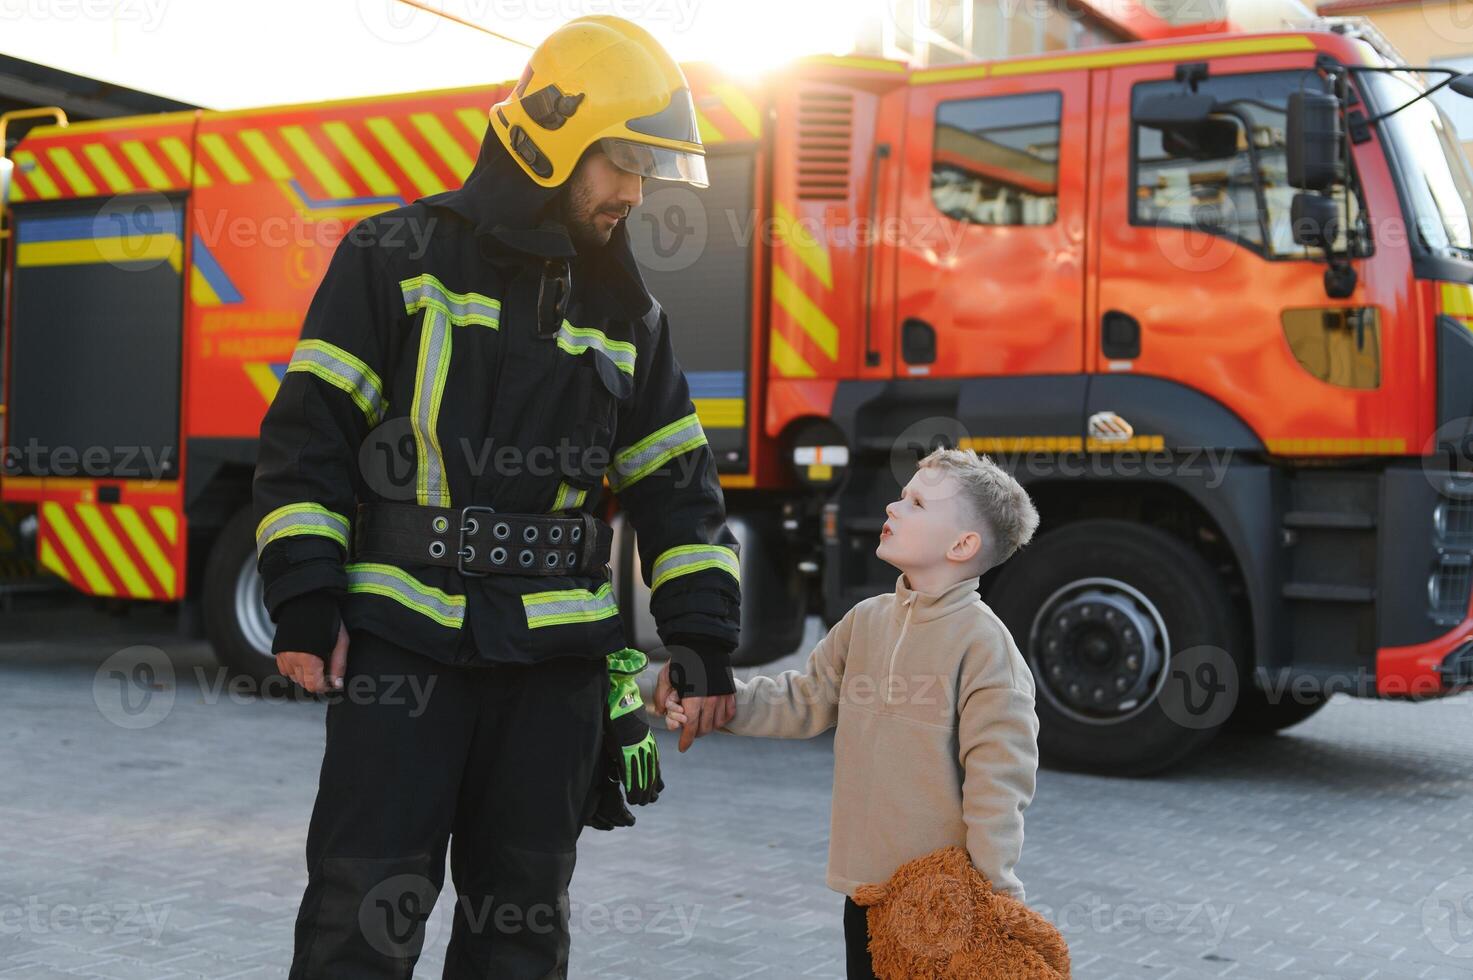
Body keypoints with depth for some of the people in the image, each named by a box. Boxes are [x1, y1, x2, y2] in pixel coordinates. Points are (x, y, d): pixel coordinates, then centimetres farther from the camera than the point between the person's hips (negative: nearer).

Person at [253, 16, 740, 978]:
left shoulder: (626, 313, 12)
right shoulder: (399, 257, -1)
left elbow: (675, 484, 14)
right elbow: (309, 432, -2)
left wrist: (705, 640, 7)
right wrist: (303, 599, -8)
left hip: (557, 657, 4)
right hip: (402, 641, -4)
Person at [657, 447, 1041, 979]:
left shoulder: (983, 641, -15)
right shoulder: (866, 620, 7)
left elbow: (996, 779, -16)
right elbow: (806, 700, 13)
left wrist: (991, 892, -16)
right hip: (867, 884, 7)